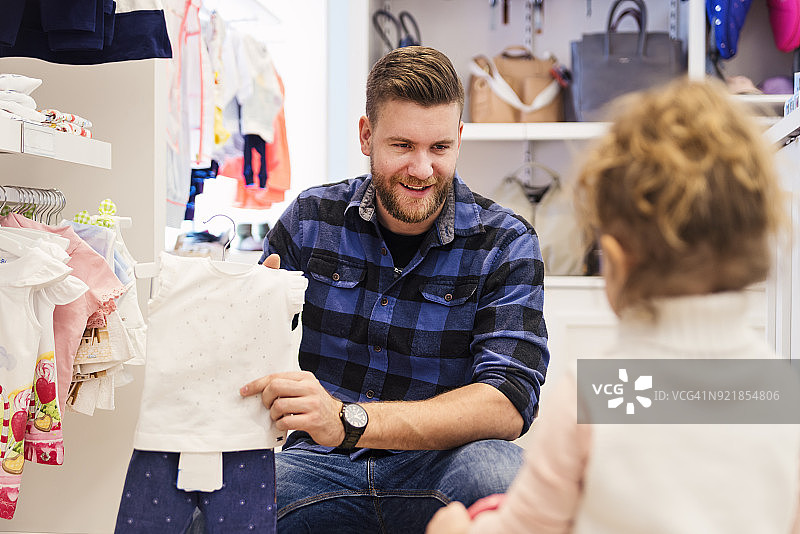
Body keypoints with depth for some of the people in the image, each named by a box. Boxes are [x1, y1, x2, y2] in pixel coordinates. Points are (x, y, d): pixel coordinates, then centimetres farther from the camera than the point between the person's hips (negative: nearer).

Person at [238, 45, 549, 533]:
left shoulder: (505, 245, -5)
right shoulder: (311, 217, 2)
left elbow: (508, 405, -18)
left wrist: (347, 420, -31)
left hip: (434, 467, 0)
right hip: (317, 463, 0)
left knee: (496, 471, -33)